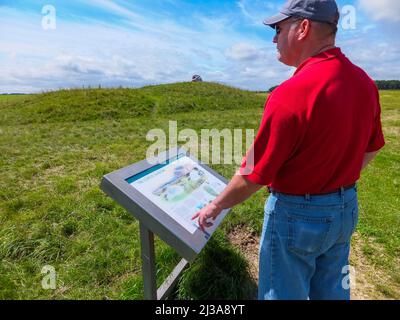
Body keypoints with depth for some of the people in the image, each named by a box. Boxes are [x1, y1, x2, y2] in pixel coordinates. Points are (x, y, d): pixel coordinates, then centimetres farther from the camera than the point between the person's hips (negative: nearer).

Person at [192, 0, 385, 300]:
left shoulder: (291, 93, -27)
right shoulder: (365, 82, -2)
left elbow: (253, 175, -22)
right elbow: (371, 149, 10)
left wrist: (215, 206, -6)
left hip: (296, 215, -7)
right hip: (345, 209, 8)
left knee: (284, 294, 17)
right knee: (332, 292, 28)